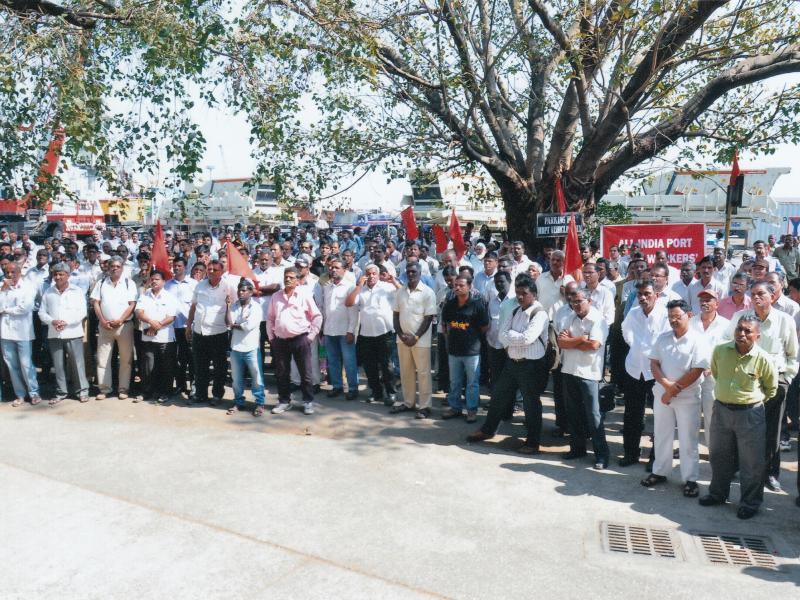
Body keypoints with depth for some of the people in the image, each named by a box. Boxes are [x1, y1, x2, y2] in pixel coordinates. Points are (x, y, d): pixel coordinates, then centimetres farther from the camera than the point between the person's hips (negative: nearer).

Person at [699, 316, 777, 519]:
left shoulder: (763, 359, -15)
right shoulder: (720, 351, -7)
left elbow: (771, 388, 3)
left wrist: (754, 401, 6)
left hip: (750, 414, -4)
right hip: (721, 410, 4)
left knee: (751, 462, 6)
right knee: (719, 456, 18)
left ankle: (750, 503, 23)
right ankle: (717, 493, 36)